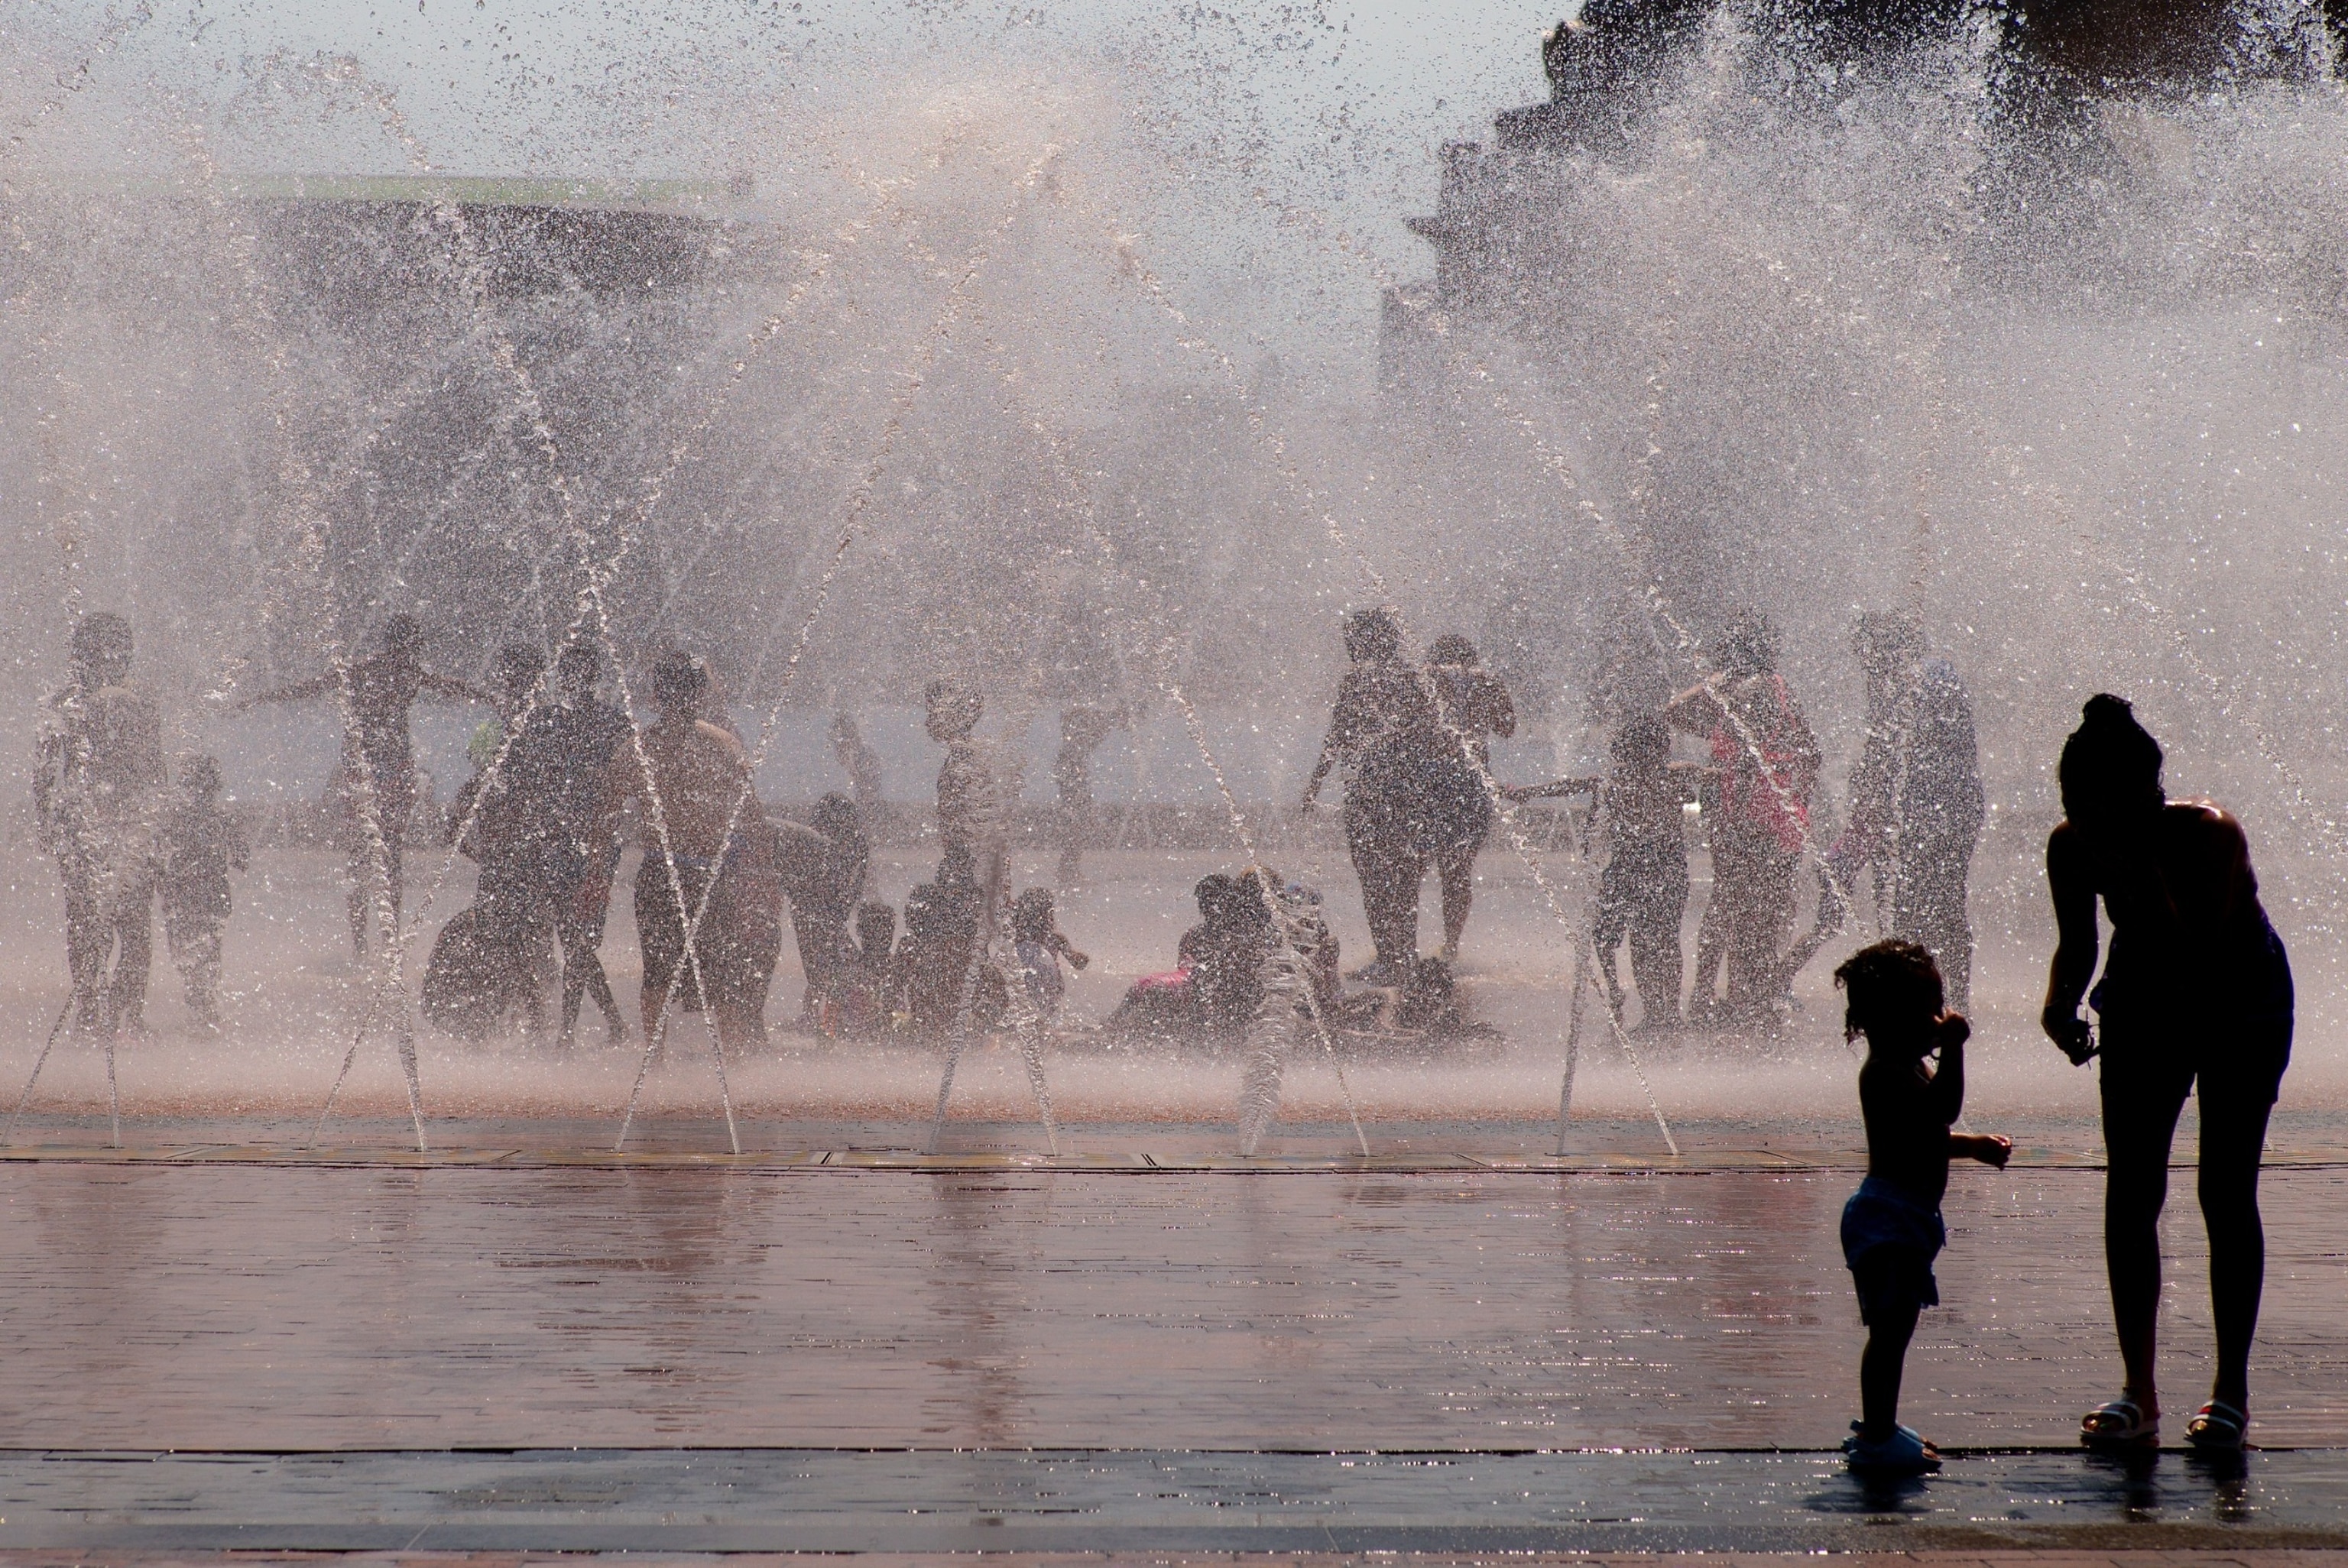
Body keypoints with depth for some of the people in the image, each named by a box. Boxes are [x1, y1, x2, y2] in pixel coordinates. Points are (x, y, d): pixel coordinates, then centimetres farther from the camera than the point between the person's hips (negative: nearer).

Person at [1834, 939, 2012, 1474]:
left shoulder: (1907, 1068, 16)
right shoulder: (1887, 1074, -18)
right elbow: (1944, 1106, -33)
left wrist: (1974, 1146, 23)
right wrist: (1952, 1047, -31)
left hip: (1906, 1216, 11)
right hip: (1890, 1215, -11)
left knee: (1893, 1328, 17)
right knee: (1890, 1327, -9)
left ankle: (1879, 1427, 26)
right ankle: (1877, 1435, -7)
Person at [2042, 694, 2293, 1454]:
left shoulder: (2210, 836, -32)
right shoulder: (2072, 848, -18)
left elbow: (2194, 960, -38)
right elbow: (2076, 944, -2)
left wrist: (2144, 876, -46)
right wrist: (2061, 1000, -22)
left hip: (2240, 1002, -4)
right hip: (2145, 1005, 4)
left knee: (2226, 1195, -6)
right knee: (2128, 1196, -3)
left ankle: (2231, 1390, 4)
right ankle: (2138, 1394, 3)